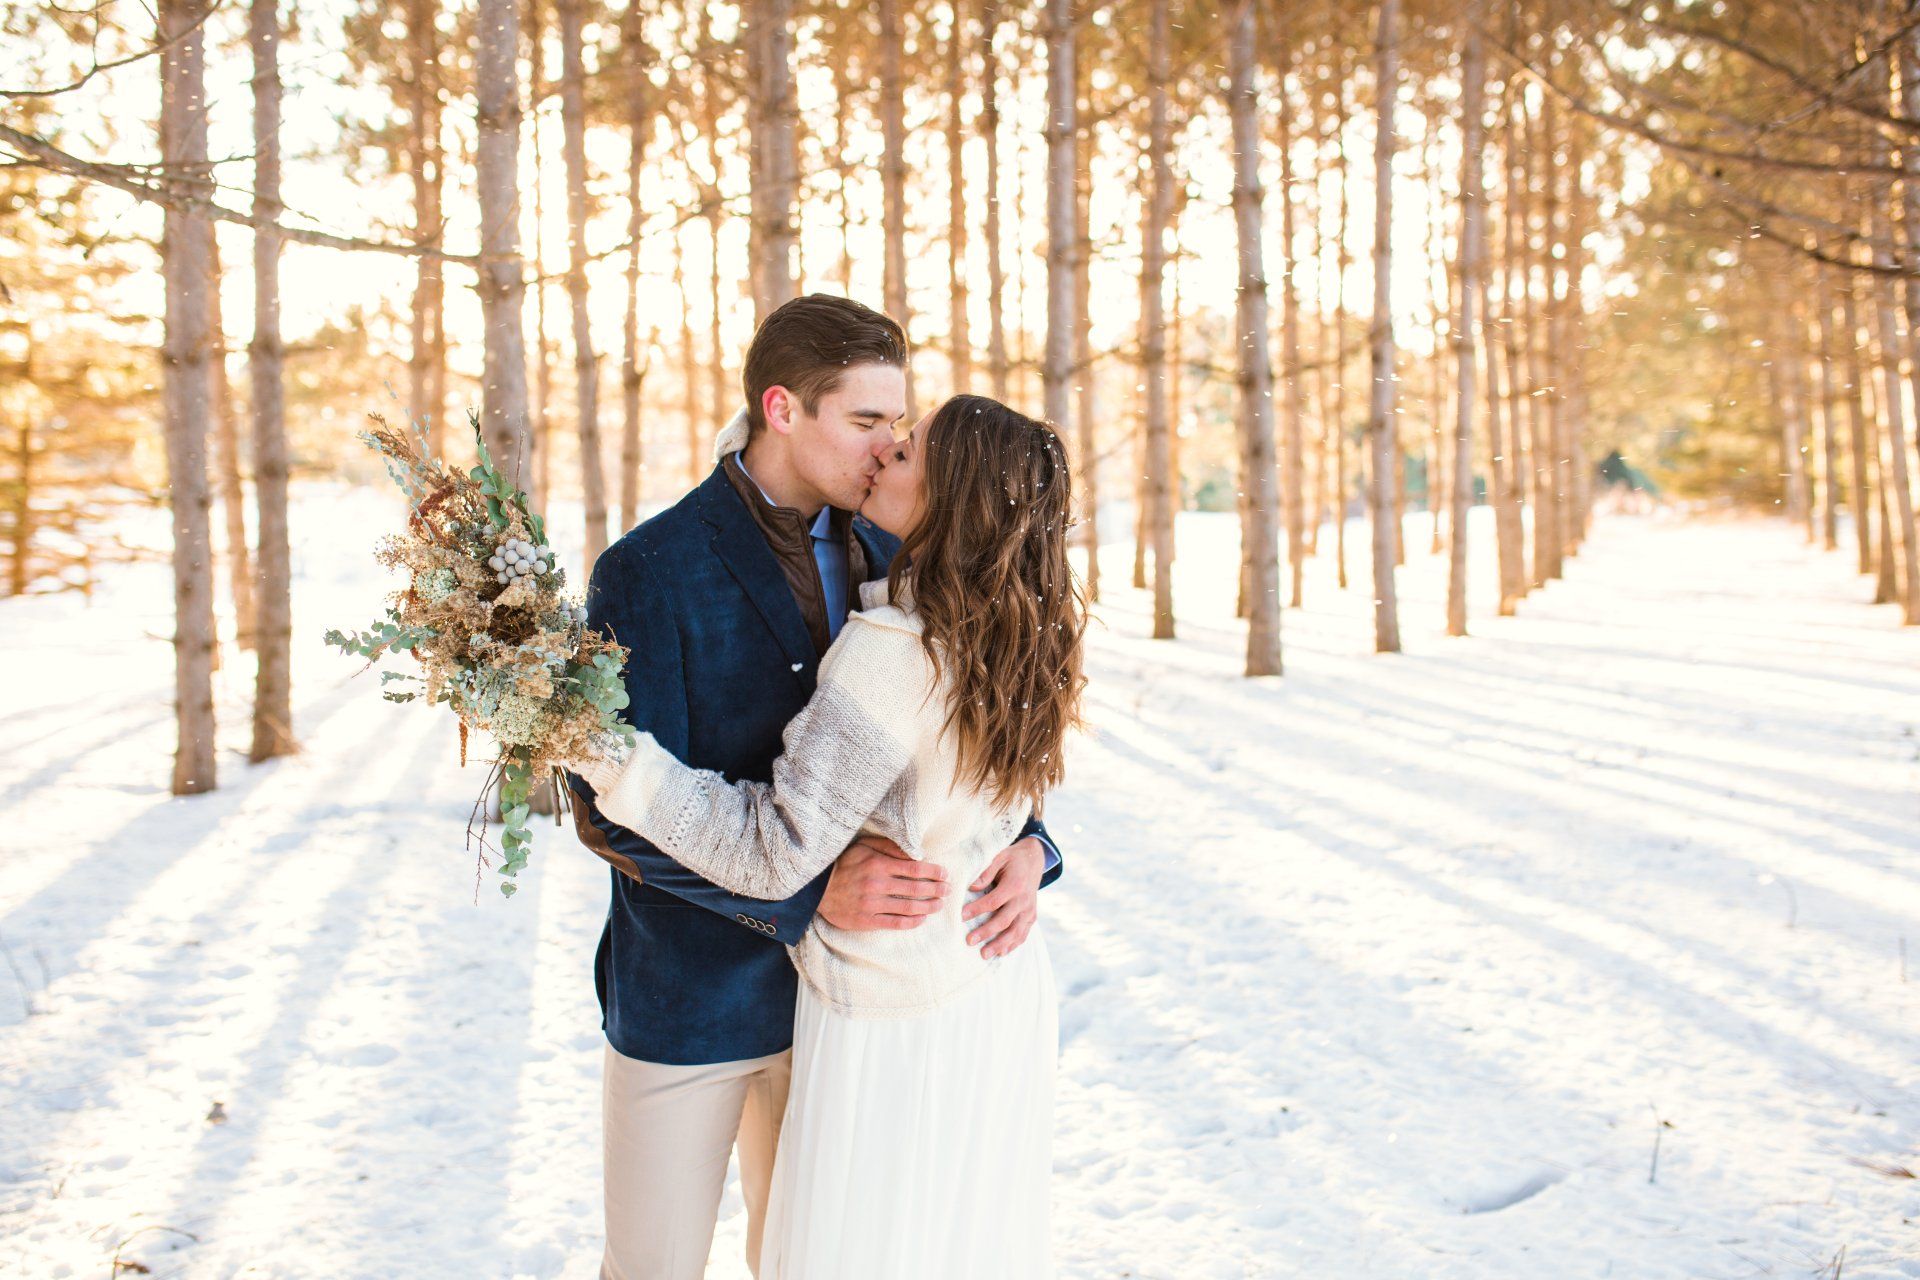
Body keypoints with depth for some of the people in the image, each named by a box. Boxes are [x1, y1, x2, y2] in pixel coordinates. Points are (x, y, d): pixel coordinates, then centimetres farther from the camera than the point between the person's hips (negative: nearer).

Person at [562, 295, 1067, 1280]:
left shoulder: (885, 561, 1)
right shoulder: (646, 575, -16)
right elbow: (613, 815, -20)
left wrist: (1026, 844, -13)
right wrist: (811, 893, -28)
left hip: (832, 988, 5)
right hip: (690, 995, -4)